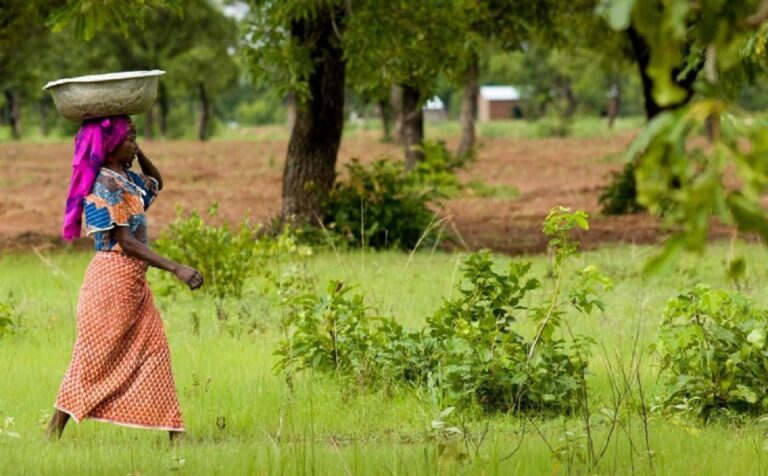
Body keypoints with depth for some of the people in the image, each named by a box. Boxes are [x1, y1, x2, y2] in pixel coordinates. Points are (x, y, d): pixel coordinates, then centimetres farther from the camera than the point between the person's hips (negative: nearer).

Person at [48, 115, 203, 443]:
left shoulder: (128, 179, 11)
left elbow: (156, 183, 34)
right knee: (96, 357, -4)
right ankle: (54, 432, 4)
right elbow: (124, 241, -22)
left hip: (134, 280, 9)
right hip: (113, 277, -9)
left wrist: (137, 152, 15)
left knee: (154, 349, 6)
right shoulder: (105, 185, -17)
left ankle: (174, 434, 6)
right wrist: (176, 269, -25)